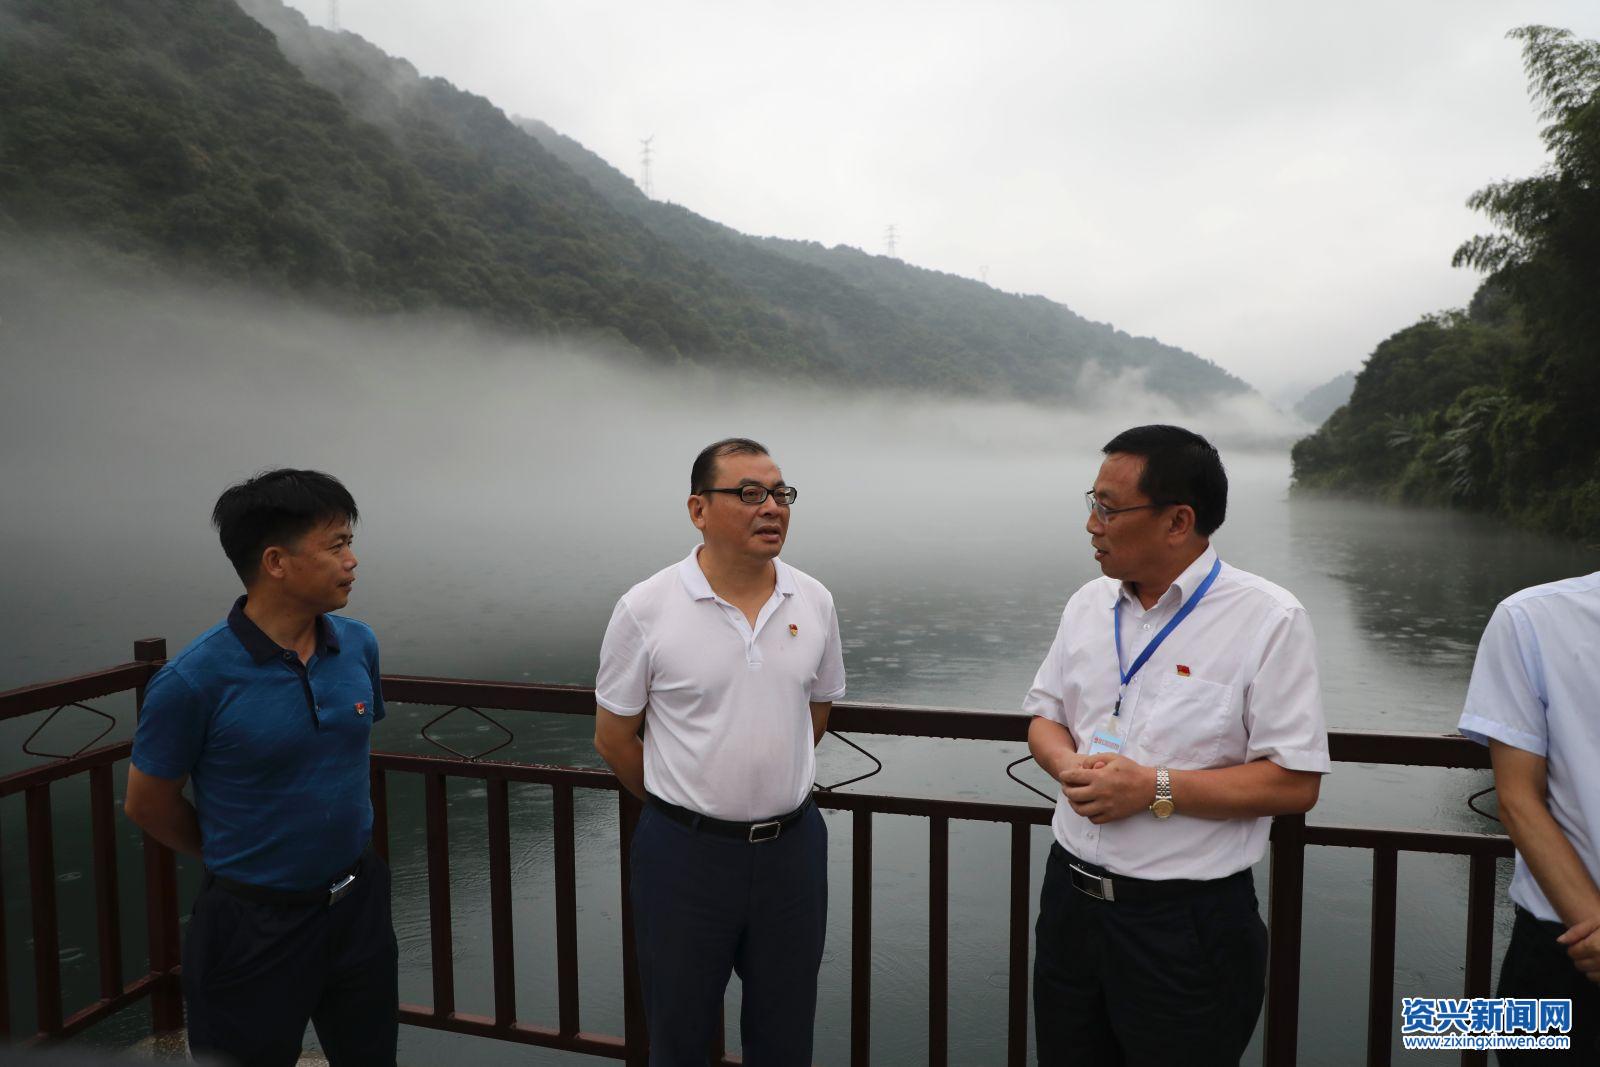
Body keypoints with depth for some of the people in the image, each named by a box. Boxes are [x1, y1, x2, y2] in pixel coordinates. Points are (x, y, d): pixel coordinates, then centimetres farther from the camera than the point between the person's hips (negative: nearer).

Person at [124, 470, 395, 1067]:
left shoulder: (358, 645, -5)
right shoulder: (196, 678, -20)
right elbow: (147, 804, -6)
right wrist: (232, 858, 6)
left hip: (357, 903, 5)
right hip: (255, 923, -5)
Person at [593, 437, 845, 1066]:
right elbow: (613, 738, -2)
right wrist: (684, 808, 7)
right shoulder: (646, 609, -12)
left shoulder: (813, 601, -2)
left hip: (792, 845, 3)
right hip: (686, 851, -3)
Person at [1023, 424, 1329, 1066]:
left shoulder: (1268, 619, -13)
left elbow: (1295, 784, -15)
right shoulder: (1089, 605, 5)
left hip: (1187, 922, -5)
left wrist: (1153, 787, -22)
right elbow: (1045, 716, 13)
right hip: (1070, 895, 5)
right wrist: (1070, 766, -10)